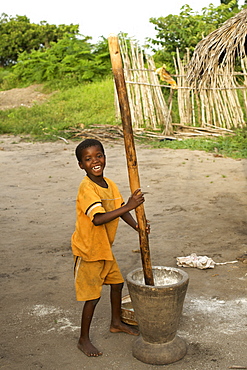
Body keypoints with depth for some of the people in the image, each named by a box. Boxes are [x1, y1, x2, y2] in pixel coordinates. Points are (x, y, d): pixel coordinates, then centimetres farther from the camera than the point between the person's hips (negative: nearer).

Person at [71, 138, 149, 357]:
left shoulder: (109, 184, 0)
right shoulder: (87, 188, -26)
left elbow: (121, 210, 1)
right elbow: (98, 219, -38)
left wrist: (136, 226, -18)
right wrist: (129, 206, -42)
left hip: (105, 248, 8)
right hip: (88, 250, -8)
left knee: (117, 282, 21)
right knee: (93, 296, 0)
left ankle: (116, 323, 44)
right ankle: (84, 340, 20)